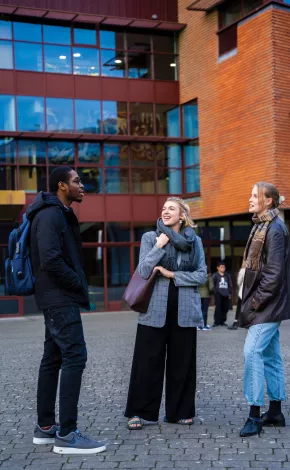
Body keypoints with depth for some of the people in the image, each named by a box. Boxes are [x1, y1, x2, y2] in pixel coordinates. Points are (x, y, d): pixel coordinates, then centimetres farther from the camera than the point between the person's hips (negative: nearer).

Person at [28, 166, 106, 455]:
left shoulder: (60, 214, 18)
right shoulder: (51, 214, -14)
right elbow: (50, 259, -24)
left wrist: (77, 284, 7)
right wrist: (78, 284, -13)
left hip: (58, 298, 10)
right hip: (60, 298, -10)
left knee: (53, 359, 11)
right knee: (75, 357, -13)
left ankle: (45, 427, 18)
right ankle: (66, 435, -11)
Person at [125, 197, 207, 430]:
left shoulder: (195, 241, 7)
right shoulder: (150, 237, 3)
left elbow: (202, 275, 0)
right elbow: (143, 272, -7)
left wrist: (172, 274, -9)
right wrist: (159, 246, -13)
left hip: (184, 310, 2)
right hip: (156, 309, -2)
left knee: (182, 363, 8)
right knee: (148, 362, 0)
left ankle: (181, 411, 20)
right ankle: (141, 412, 10)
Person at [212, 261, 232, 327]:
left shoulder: (227, 276, 13)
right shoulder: (215, 276, 0)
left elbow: (230, 285, 16)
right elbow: (213, 284, -4)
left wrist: (230, 293, 10)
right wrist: (215, 291, -10)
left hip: (226, 295, 4)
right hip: (218, 294, -4)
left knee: (225, 308, 6)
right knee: (218, 308, -6)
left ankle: (222, 321, 17)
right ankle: (216, 322, 1)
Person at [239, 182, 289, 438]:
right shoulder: (262, 226, 14)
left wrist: (257, 301, -17)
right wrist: (252, 300, 12)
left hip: (267, 304, -10)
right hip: (265, 304, 10)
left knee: (253, 352, -14)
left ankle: (255, 415, -8)